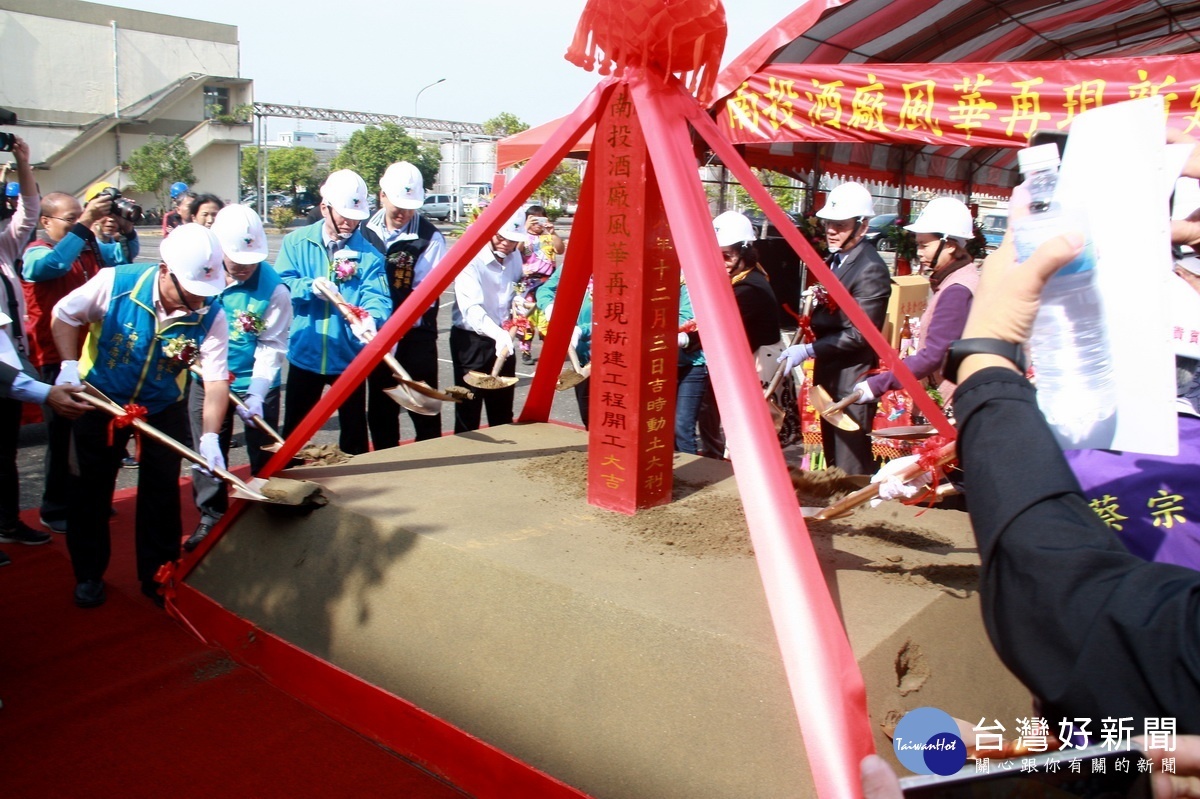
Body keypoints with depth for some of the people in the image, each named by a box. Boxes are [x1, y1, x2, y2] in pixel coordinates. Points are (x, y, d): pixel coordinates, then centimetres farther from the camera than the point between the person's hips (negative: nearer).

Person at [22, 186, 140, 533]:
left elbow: (126, 254, 17)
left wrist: (126, 228, -3)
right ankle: (55, 510, 13)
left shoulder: (90, 247, 9)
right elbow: (54, 264, -30)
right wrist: (83, 226, -32)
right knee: (64, 436, 0)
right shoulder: (36, 252, -9)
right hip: (57, 359, -6)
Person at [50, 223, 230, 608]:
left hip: (163, 408, 1)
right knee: (90, 490, 11)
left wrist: (210, 436, -36)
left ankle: (158, 576, 23)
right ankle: (88, 574, 30)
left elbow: (217, 378, -25)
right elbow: (64, 315, -8)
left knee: (162, 494, 6)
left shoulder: (211, 315, -23)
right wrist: (69, 366, -19)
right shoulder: (114, 283, -26)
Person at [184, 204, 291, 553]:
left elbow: (272, 345, -18)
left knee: (264, 457, 8)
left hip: (256, 384, -3)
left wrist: (256, 394, -25)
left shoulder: (273, 288, -20)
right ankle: (210, 518, 31)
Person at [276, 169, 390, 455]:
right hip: (304, 353, 1)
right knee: (295, 430, 13)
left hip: (348, 356, -1)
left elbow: (377, 296, -15)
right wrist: (309, 286, -23)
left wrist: (371, 318, -36)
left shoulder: (368, 252, -3)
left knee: (355, 431, 9)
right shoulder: (297, 242, 1)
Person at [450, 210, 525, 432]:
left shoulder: (515, 257, 4)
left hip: (504, 340, 6)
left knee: (503, 414, 14)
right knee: (468, 413, -3)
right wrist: (497, 333, -48)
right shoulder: (471, 260, -19)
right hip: (471, 341, -6)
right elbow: (470, 308, -33)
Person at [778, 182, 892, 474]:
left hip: (851, 380, -9)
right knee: (832, 463, 19)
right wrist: (813, 311, 3)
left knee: (851, 470, -2)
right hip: (828, 374, 9)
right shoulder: (834, 259, 11)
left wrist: (809, 351, -21)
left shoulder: (870, 269, -18)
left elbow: (858, 335, -21)